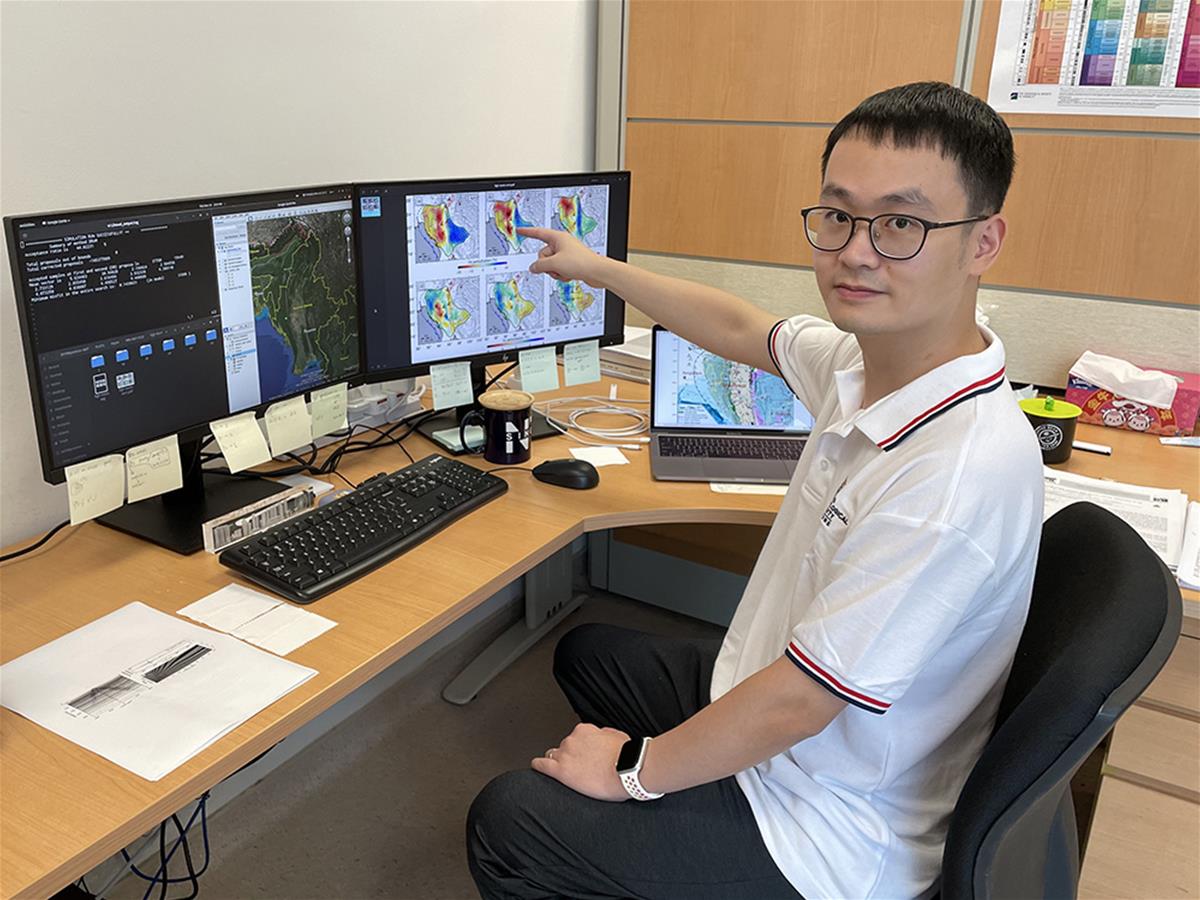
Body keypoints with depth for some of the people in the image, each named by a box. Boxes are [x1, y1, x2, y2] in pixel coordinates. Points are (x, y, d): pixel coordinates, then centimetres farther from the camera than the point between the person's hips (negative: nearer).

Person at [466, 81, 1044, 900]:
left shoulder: (961, 471, -35)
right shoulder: (866, 357, -10)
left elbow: (793, 703, -29)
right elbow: (740, 328, 9)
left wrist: (635, 771, -14)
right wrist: (595, 267, 20)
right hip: (765, 694, 8)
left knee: (505, 825, -3)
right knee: (585, 651, 26)